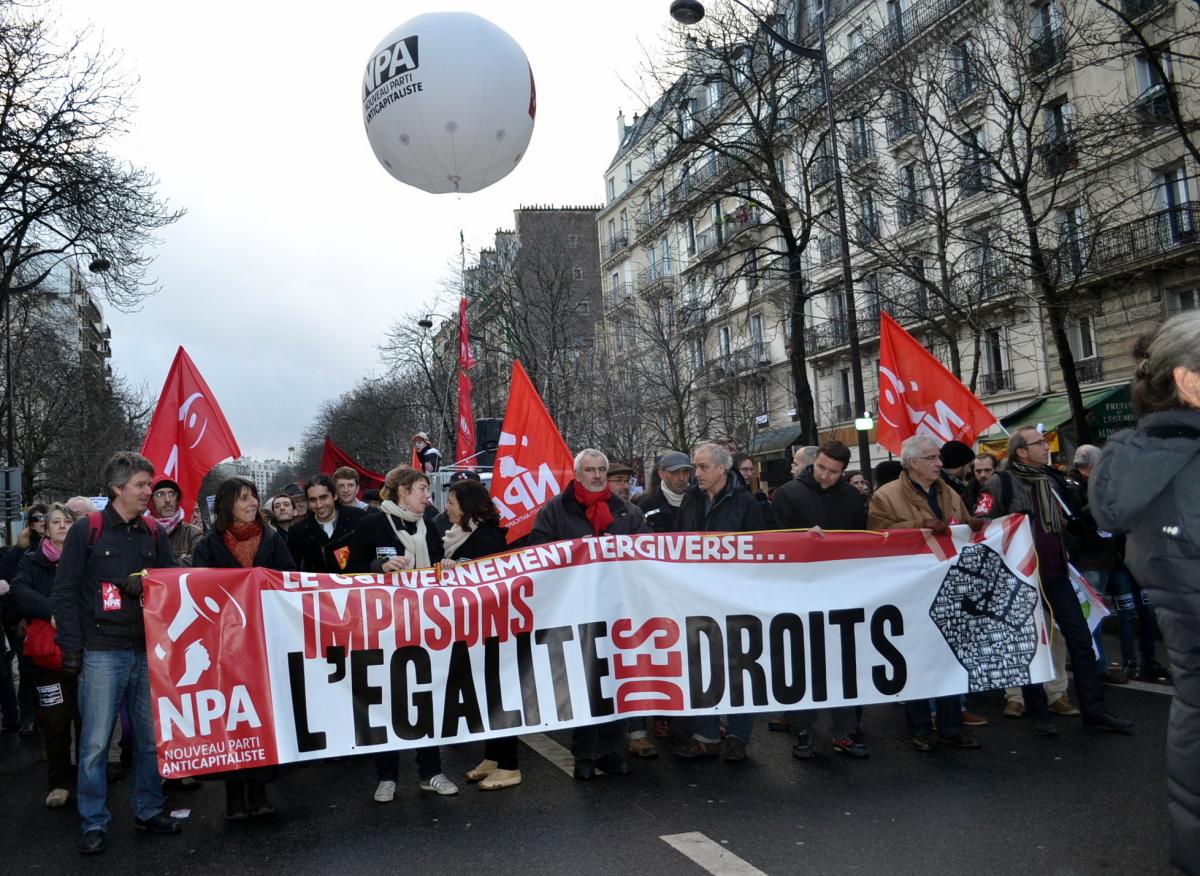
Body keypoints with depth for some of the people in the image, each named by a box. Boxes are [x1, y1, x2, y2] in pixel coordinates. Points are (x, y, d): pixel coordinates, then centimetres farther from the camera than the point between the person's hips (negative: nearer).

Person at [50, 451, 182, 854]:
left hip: (147, 651, 4)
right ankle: (94, 823, 13)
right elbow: (64, 594, -3)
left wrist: (146, 585, -11)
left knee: (151, 737, 10)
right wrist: (72, 647, -8)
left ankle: (149, 810, 25)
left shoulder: (154, 533, 9)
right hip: (103, 653, -4)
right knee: (95, 741, 0)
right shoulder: (86, 530, -2)